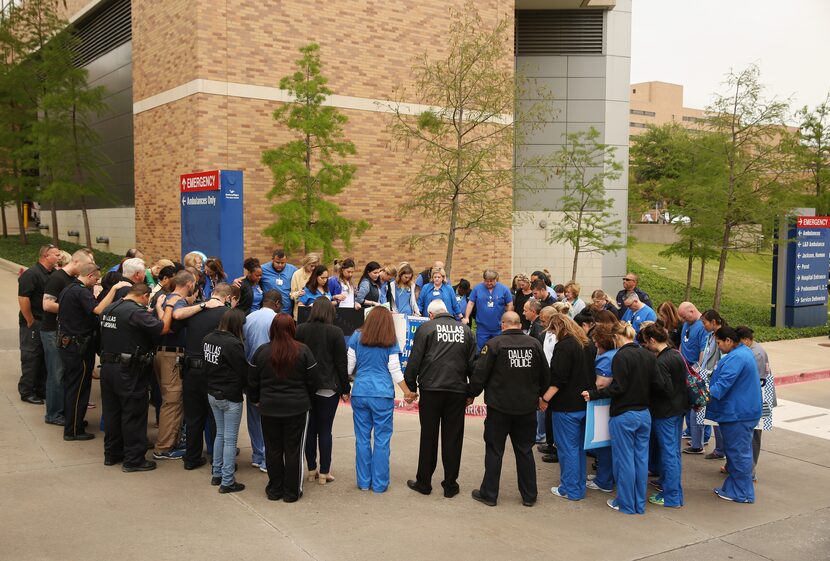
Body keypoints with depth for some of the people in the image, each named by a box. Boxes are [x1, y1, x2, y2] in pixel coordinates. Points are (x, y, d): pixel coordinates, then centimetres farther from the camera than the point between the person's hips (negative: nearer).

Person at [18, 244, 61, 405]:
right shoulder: (31, 274, -15)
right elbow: (23, 298, -21)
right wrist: (30, 321, -17)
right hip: (33, 324, -8)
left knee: (45, 359, 14)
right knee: (31, 358, 1)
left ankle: (41, 390, 26)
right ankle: (27, 393, 11)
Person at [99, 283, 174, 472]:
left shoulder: (109, 309, 8)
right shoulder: (136, 312, -18)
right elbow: (163, 328, -20)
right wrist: (169, 306, -7)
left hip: (107, 366, 8)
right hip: (129, 371, -8)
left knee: (111, 411, 17)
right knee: (134, 414, 2)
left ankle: (112, 454, 29)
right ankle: (133, 459, 8)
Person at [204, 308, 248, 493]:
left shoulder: (208, 338, 0)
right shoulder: (233, 344, -23)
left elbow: (206, 365, 8)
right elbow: (243, 371, -16)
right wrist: (245, 387, 2)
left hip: (212, 394, 8)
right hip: (230, 397, -8)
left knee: (220, 434, 21)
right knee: (230, 440, 2)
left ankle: (217, 474, 29)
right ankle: (227, 482, 8)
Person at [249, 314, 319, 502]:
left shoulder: (261, 351, -5)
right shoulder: (303, 351, -10)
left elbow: (252, 382, 3)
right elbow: (312, 381, -4)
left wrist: (256, 399, 20)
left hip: (269, 408, 2)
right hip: (297, 408, -1)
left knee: (273, 449, 13)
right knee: (294, 449, 8)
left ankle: (275, 489, 22)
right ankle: (291, 492, 15)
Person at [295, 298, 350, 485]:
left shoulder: (300, 329, 1)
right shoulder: (336, 332, -7)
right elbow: (341, 363, -5)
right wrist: (345, 388, 3)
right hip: (328, 387, -3)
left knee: (310, 428, 11)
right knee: (325, 430, 3)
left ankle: (311, 470, 18)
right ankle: (324, 473, 7)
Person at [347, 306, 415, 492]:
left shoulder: (357, 338, 3)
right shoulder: (390, 342, -1)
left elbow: (349, 367, 4)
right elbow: (395, 371, -3)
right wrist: (407, 392, 6)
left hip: (359, 393, 2)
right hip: (383, 395, -2)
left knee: (362, 438, 9)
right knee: (382, 439, 5)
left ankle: (364, 482, 15)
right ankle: (379, 483, 9)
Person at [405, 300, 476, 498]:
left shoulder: (426, 328, -1)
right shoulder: (465, 330, 9)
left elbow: (414, 360, -6)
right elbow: (473, 363, 9)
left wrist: (411, 386, 3)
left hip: (431, 390, -2)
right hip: (458, 391, 2)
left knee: (428, 437, 8)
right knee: (453, 438, 8)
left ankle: (423, 483, 16)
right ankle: (450, 485, 14)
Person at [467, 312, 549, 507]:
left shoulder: (494, 344, -12)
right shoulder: (535, 344, -1)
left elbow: (480, 375, -11)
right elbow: (545, 376, 7)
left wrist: (471, 394, 5)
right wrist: (538, 395, 24)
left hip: (499, 407, -3)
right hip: (527, 408, 3)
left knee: (494, 451, 9)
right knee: (525, 451, 14)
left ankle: (489, 494, 16)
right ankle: (529, 495, 21)